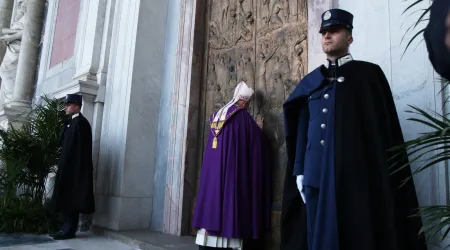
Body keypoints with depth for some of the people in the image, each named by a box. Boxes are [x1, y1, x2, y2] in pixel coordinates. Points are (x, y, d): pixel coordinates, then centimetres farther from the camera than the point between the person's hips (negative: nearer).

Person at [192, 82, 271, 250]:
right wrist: (259, 128, 16)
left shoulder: (217, 115, 11)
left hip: (213, 167, 6)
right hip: (234, 168, -6)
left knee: (213, 192, 6)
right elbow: (256, 143, -2)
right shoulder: (244, 116, -7)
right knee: (230, 197, -3)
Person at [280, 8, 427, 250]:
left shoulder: (369, 74, 7)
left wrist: (381, 177, -6)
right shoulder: (310, 81, 16)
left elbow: (386, 129, 1)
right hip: (316, 174, 3)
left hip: (358, 174, -3)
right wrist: (299, 172, 8)